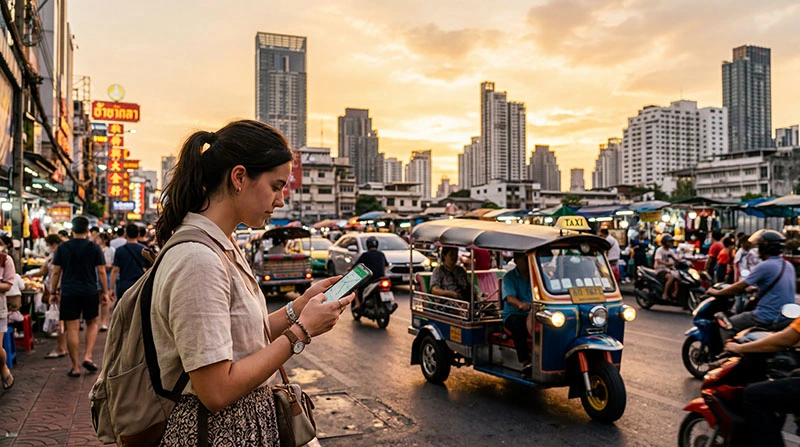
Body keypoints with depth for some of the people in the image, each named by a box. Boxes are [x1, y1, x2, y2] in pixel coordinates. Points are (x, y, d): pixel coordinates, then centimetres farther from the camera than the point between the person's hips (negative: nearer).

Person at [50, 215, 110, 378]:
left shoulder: (62, 248, 2)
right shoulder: (94, 248, -1)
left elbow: (56, 272, 2)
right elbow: (101, 272, -3)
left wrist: (53, 291, 11)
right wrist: (105, 292, 5)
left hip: (69, 293, 0)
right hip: (90, 292, 0)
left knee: (72, 328, 3)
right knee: (92, 323, 18)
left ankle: (75, 367, 7)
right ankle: (88, 357, 4)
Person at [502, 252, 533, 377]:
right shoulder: (509, 277, 1)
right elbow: (509, 298, -17)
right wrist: (521, 304, -40)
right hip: (513, 314, -3)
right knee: (517, 324, -36)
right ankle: (525, 362, -36)